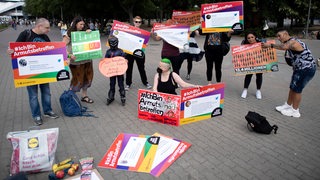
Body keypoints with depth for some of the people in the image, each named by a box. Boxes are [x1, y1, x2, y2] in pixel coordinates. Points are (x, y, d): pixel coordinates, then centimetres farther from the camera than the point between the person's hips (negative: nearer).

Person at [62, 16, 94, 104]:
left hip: (87, 59, 6)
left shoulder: (85, 32, 7)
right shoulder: (69, 34, -7)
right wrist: (69, 55, -26)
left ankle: (84, 96, 28)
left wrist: (90, 32, -5)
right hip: (76, 60, -6)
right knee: (77, 79, -1)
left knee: (88, 77, 12)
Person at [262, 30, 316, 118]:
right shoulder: (289, 43, 11)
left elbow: (284, 47, -44)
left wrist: (270, 45, -43)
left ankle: (295, 111, 11)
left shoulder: (292, 41, -22)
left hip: (306, 69, -10)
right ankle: (288, 105, 31)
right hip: (300, 68, 10)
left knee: (297, 89, -1)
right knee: (292, 88, 17)